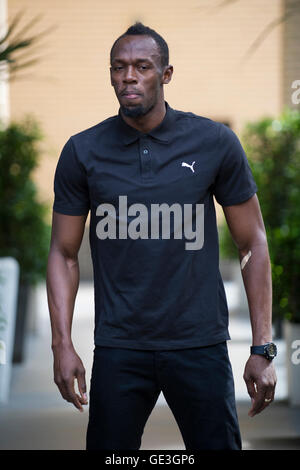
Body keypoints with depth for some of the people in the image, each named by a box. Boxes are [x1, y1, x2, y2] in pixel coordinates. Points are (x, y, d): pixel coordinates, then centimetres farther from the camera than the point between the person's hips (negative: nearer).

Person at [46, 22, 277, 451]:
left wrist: (263, 350, -2)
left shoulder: (215, 143, -2)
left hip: (200, 345, -1)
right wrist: (62, 345, -4)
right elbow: (64, 254, 7)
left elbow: (252, 246, 2)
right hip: (118, 348, 1)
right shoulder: (83, 152, 1)